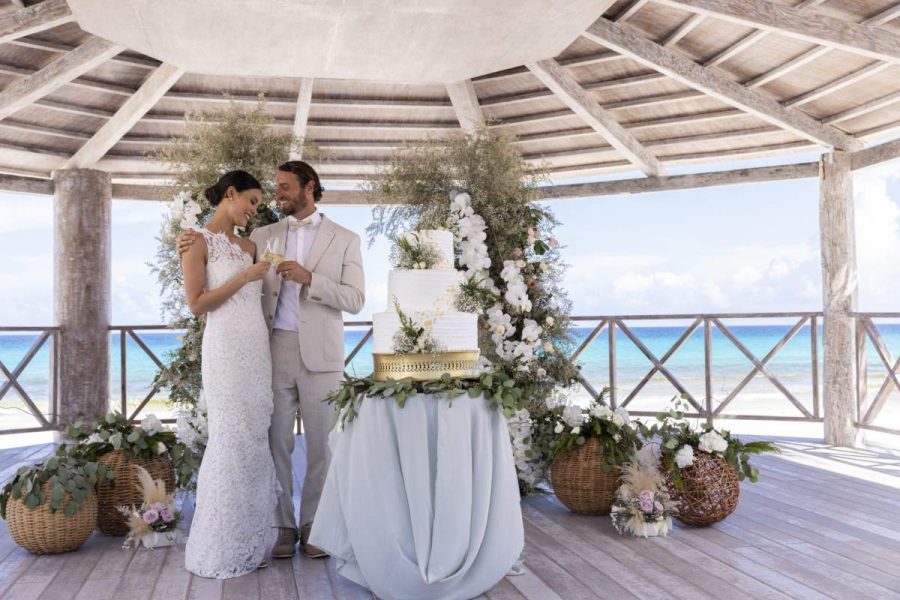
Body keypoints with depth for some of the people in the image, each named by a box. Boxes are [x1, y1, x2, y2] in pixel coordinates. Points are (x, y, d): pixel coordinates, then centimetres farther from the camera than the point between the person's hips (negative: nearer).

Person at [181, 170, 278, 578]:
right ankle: (221, 549, 7)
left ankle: (248, 542, 17)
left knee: (255, 439, 7)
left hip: (258, 348, 7)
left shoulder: (249, 246, 16)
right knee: (231, 440, -5)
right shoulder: (198, 242, -2)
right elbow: (196, 304, -10)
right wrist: (244, 277, -13)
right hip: (226, 348, -7)